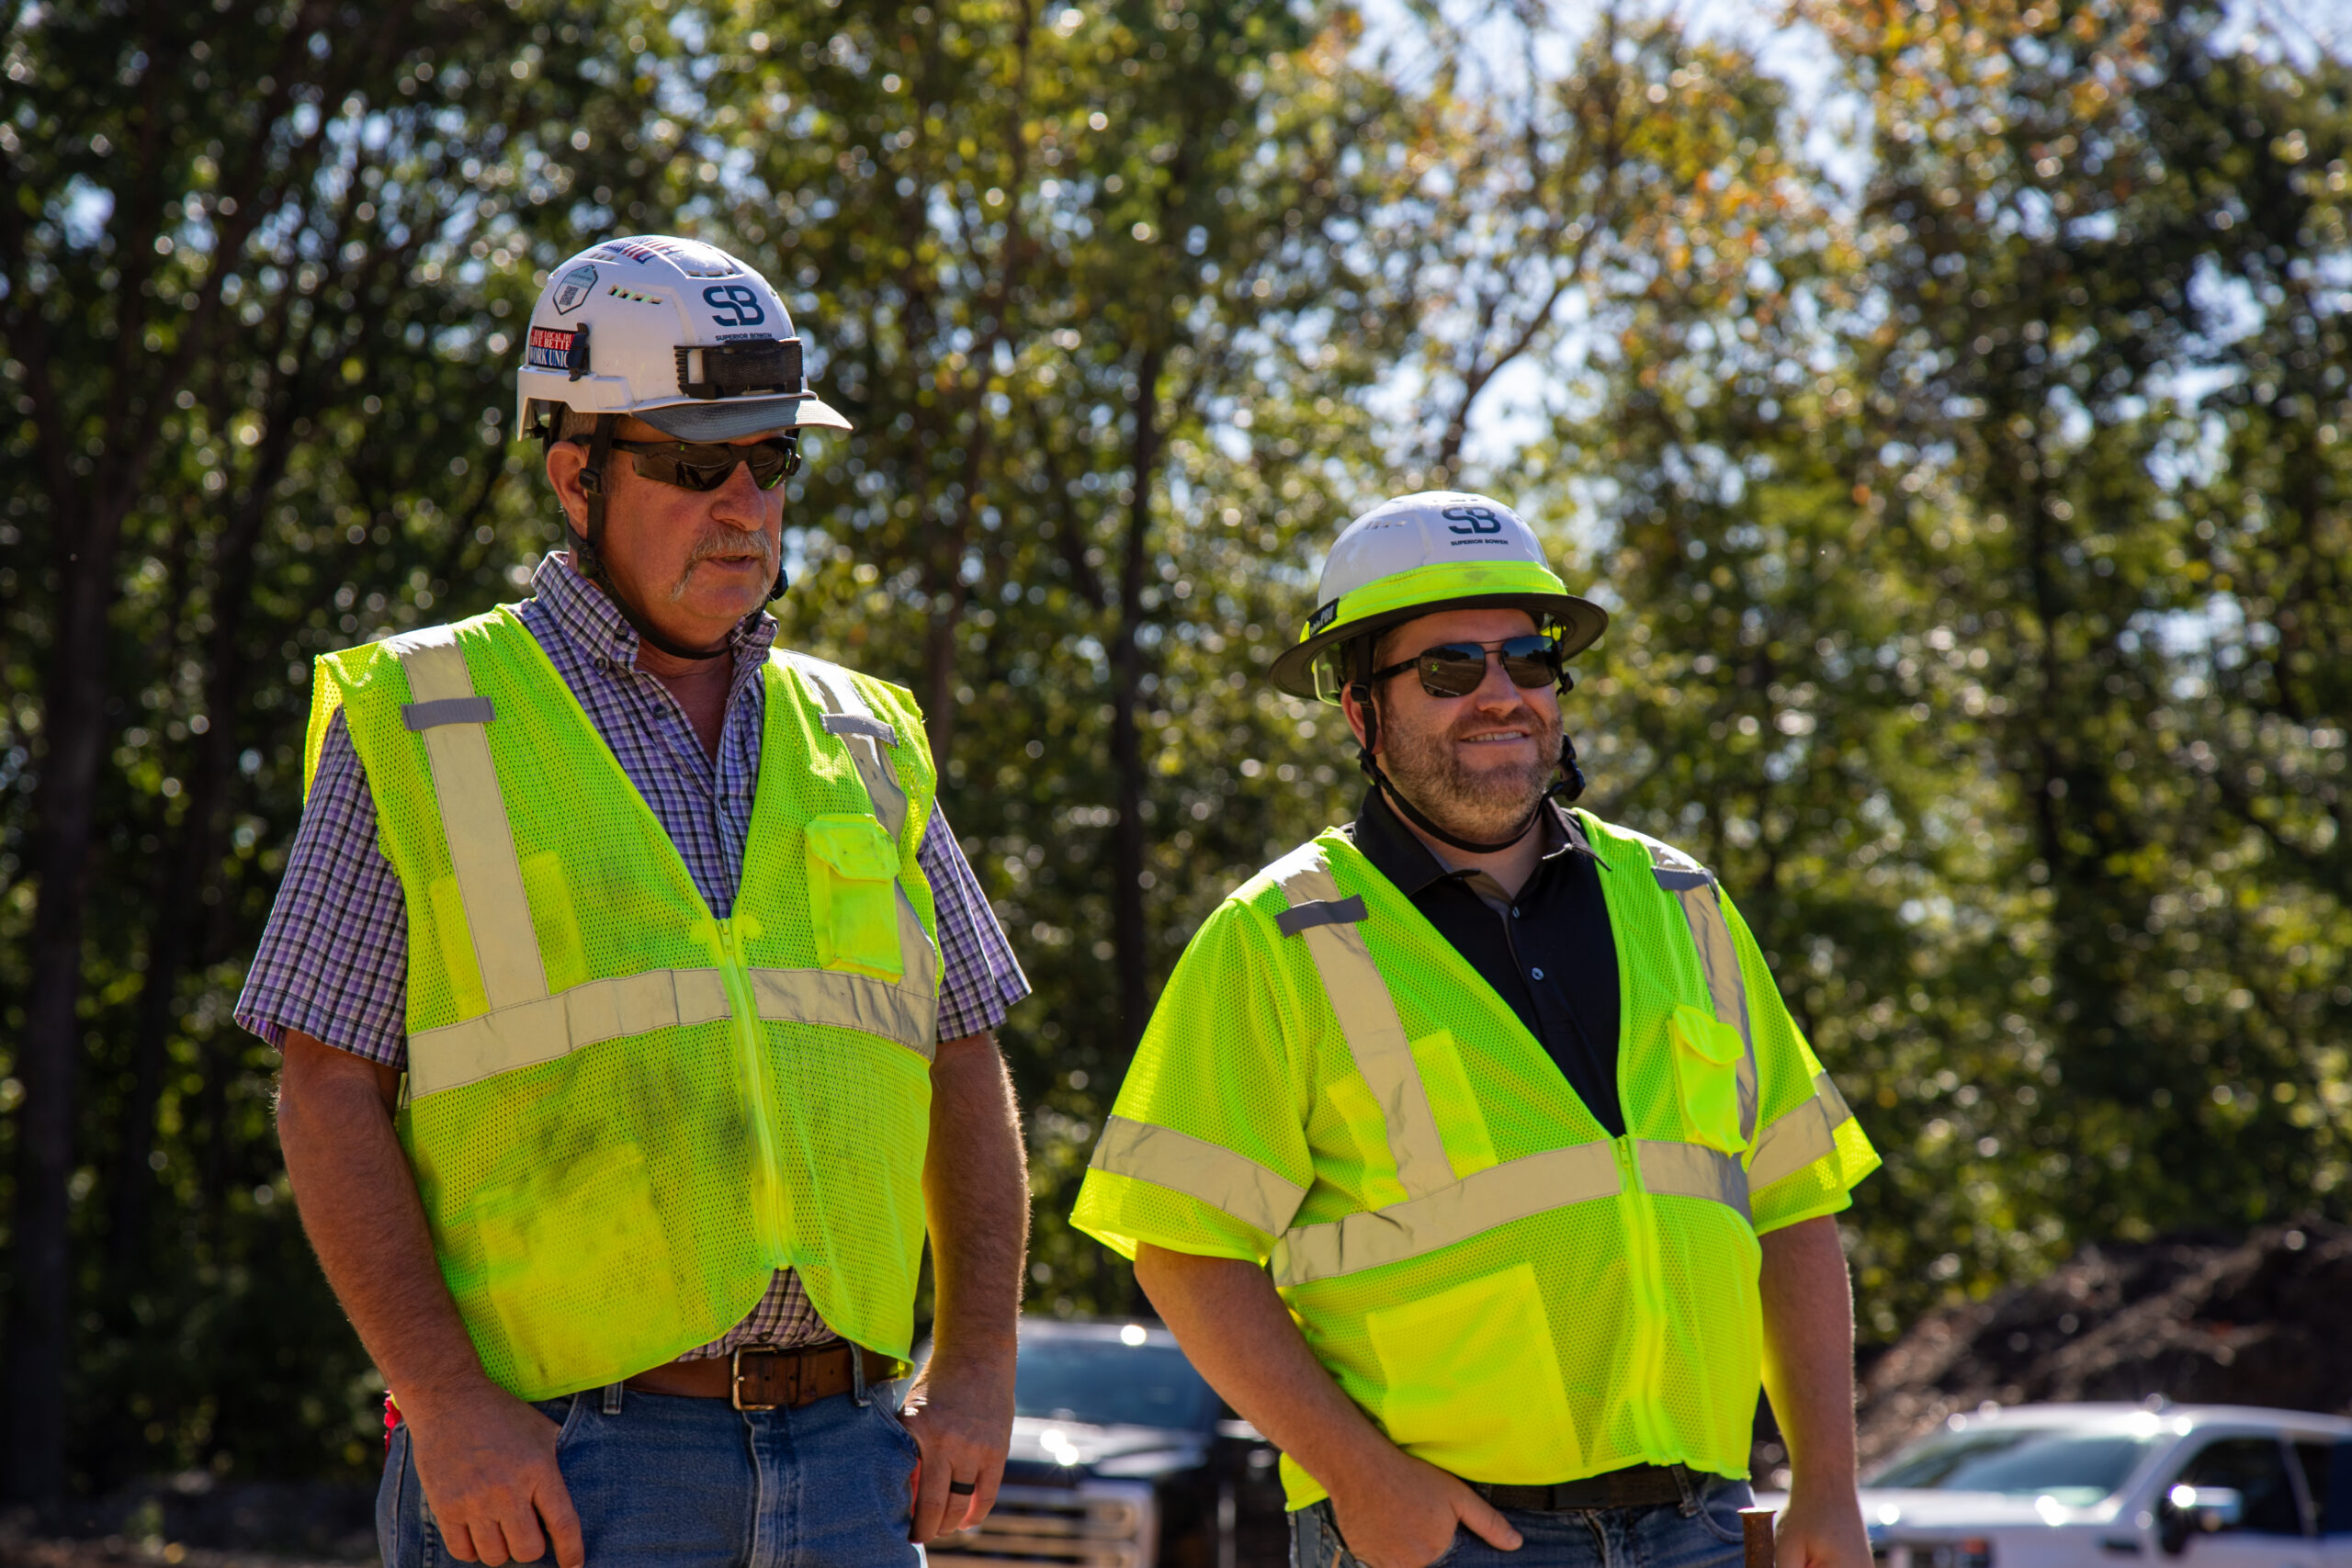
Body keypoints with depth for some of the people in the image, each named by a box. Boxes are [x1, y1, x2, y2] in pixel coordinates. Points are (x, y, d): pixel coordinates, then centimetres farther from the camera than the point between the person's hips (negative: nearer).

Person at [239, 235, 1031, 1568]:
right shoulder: (416, 725, 2)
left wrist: (978, 1369, 5)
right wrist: (445, 1403, -13)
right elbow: (328, 1090, -3)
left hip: (846, 1456, 4)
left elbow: (965, 1068, 17)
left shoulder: (861, 742, 15)